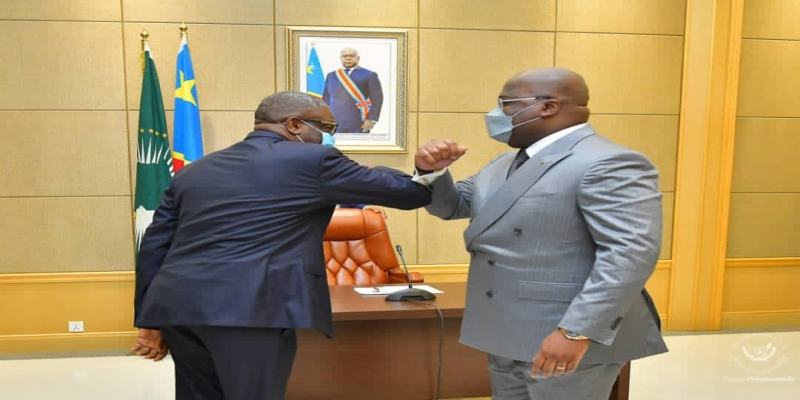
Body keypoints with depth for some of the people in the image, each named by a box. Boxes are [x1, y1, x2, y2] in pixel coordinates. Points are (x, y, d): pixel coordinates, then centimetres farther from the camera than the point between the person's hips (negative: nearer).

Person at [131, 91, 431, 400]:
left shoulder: (194, 170, 19)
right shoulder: (312, 160, 1)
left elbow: (153, 246, 17)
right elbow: (410, 193, 4)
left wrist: (150, 320, 22)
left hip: (177, 306, 8)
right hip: (249, 309, -7)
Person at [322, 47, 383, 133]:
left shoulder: (369, 75, 3)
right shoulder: (331, 76, 14)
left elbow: (377, 99, -2)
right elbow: (326, 100, 17)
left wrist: (372, 119, -12)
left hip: (358, 126, -3)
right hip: (335, 125, 3)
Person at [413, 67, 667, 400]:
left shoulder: (608, 164, -16)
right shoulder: (507, 163, 13)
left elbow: (632, 251, -23)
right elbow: (452, 205, 19)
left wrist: (577, 332, -28)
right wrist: (431, 170, -1)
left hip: (574, 337, -8)